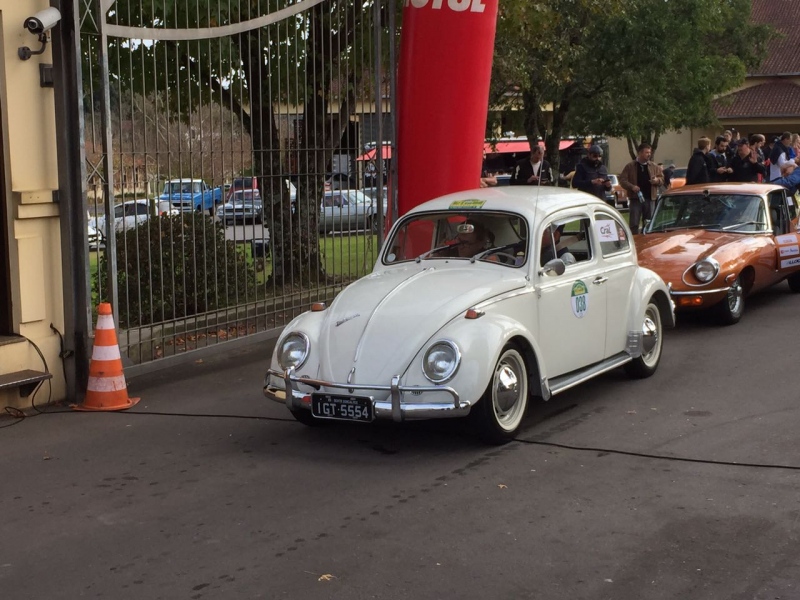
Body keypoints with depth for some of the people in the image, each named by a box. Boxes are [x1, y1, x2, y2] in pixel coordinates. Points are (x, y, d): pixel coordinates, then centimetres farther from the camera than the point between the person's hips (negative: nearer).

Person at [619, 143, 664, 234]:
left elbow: (662, 179, 16)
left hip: (649, 198, 3)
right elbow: (622, 180, 0)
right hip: (635, 198, -3)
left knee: (648, 224, 8)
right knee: (634, 224, -4)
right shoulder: (630, 166, 2)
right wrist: (631, 186, -16)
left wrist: (657, 180, -7)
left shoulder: (654, 166, 11)